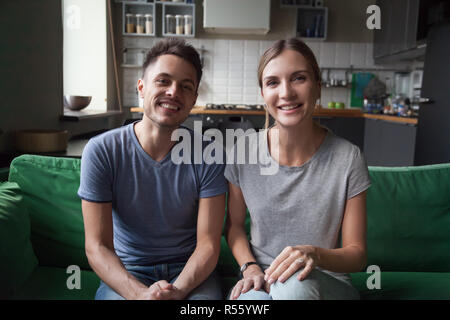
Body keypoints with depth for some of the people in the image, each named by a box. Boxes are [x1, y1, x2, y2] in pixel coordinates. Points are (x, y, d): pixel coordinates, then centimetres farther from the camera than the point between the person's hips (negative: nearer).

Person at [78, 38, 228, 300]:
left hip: (190, 270, 1)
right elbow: (97, 246, -11)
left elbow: (208, 244, -9)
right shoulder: (101, 151, -10)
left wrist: (178, 290, -27)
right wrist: (139, 293, -27)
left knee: (208, 297, -27)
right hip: (124, 272, 0)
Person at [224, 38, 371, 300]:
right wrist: (250, 267, -10)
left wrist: (315, 254, -25)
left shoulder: (348, 158, -10)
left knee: (294, 285, -36)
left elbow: (357, 253, -5)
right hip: (259, 278, 1)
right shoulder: (244, 150, -4)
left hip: (328, 283, 0)